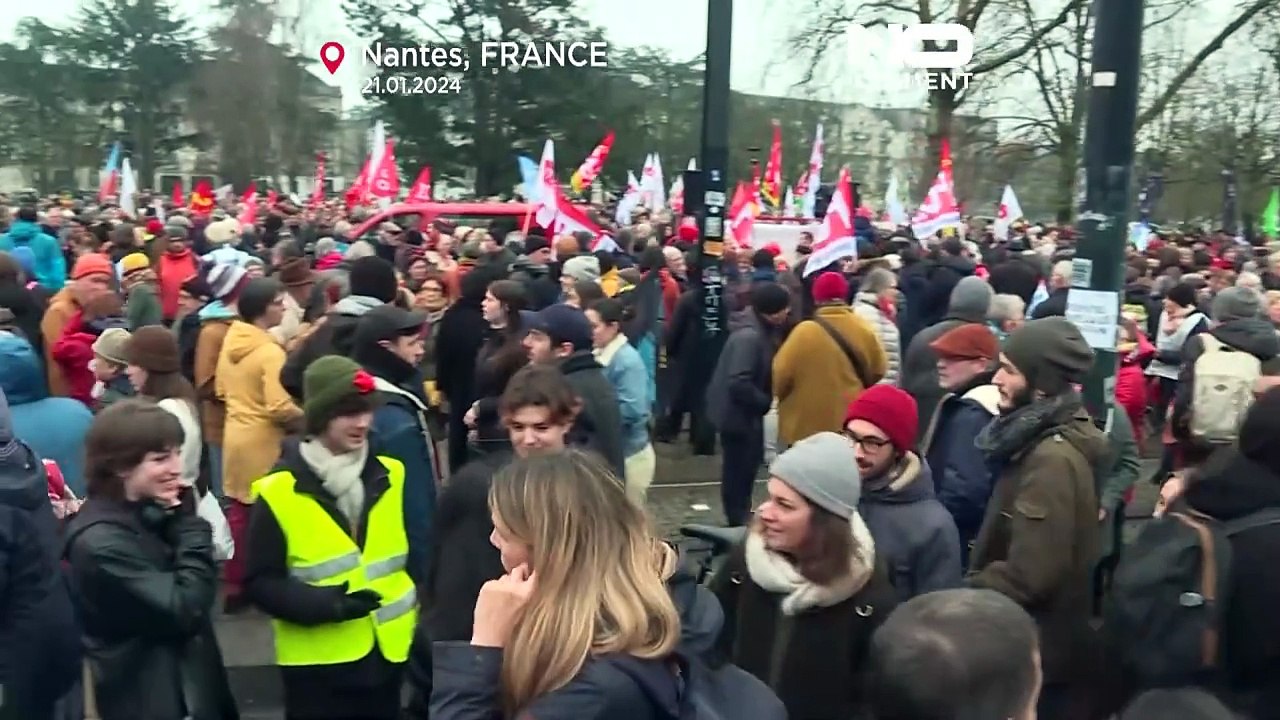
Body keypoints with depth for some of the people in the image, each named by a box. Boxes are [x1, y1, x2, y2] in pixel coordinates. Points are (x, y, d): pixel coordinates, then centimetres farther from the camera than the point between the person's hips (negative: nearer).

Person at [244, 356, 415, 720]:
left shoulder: (390, 475, 2)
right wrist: (323, 603, -23)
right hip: (318, 662, -4)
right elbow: (260, 582, -10)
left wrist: (418, 617, 8)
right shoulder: (279, 492, -12)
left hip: (387, 652, 4)